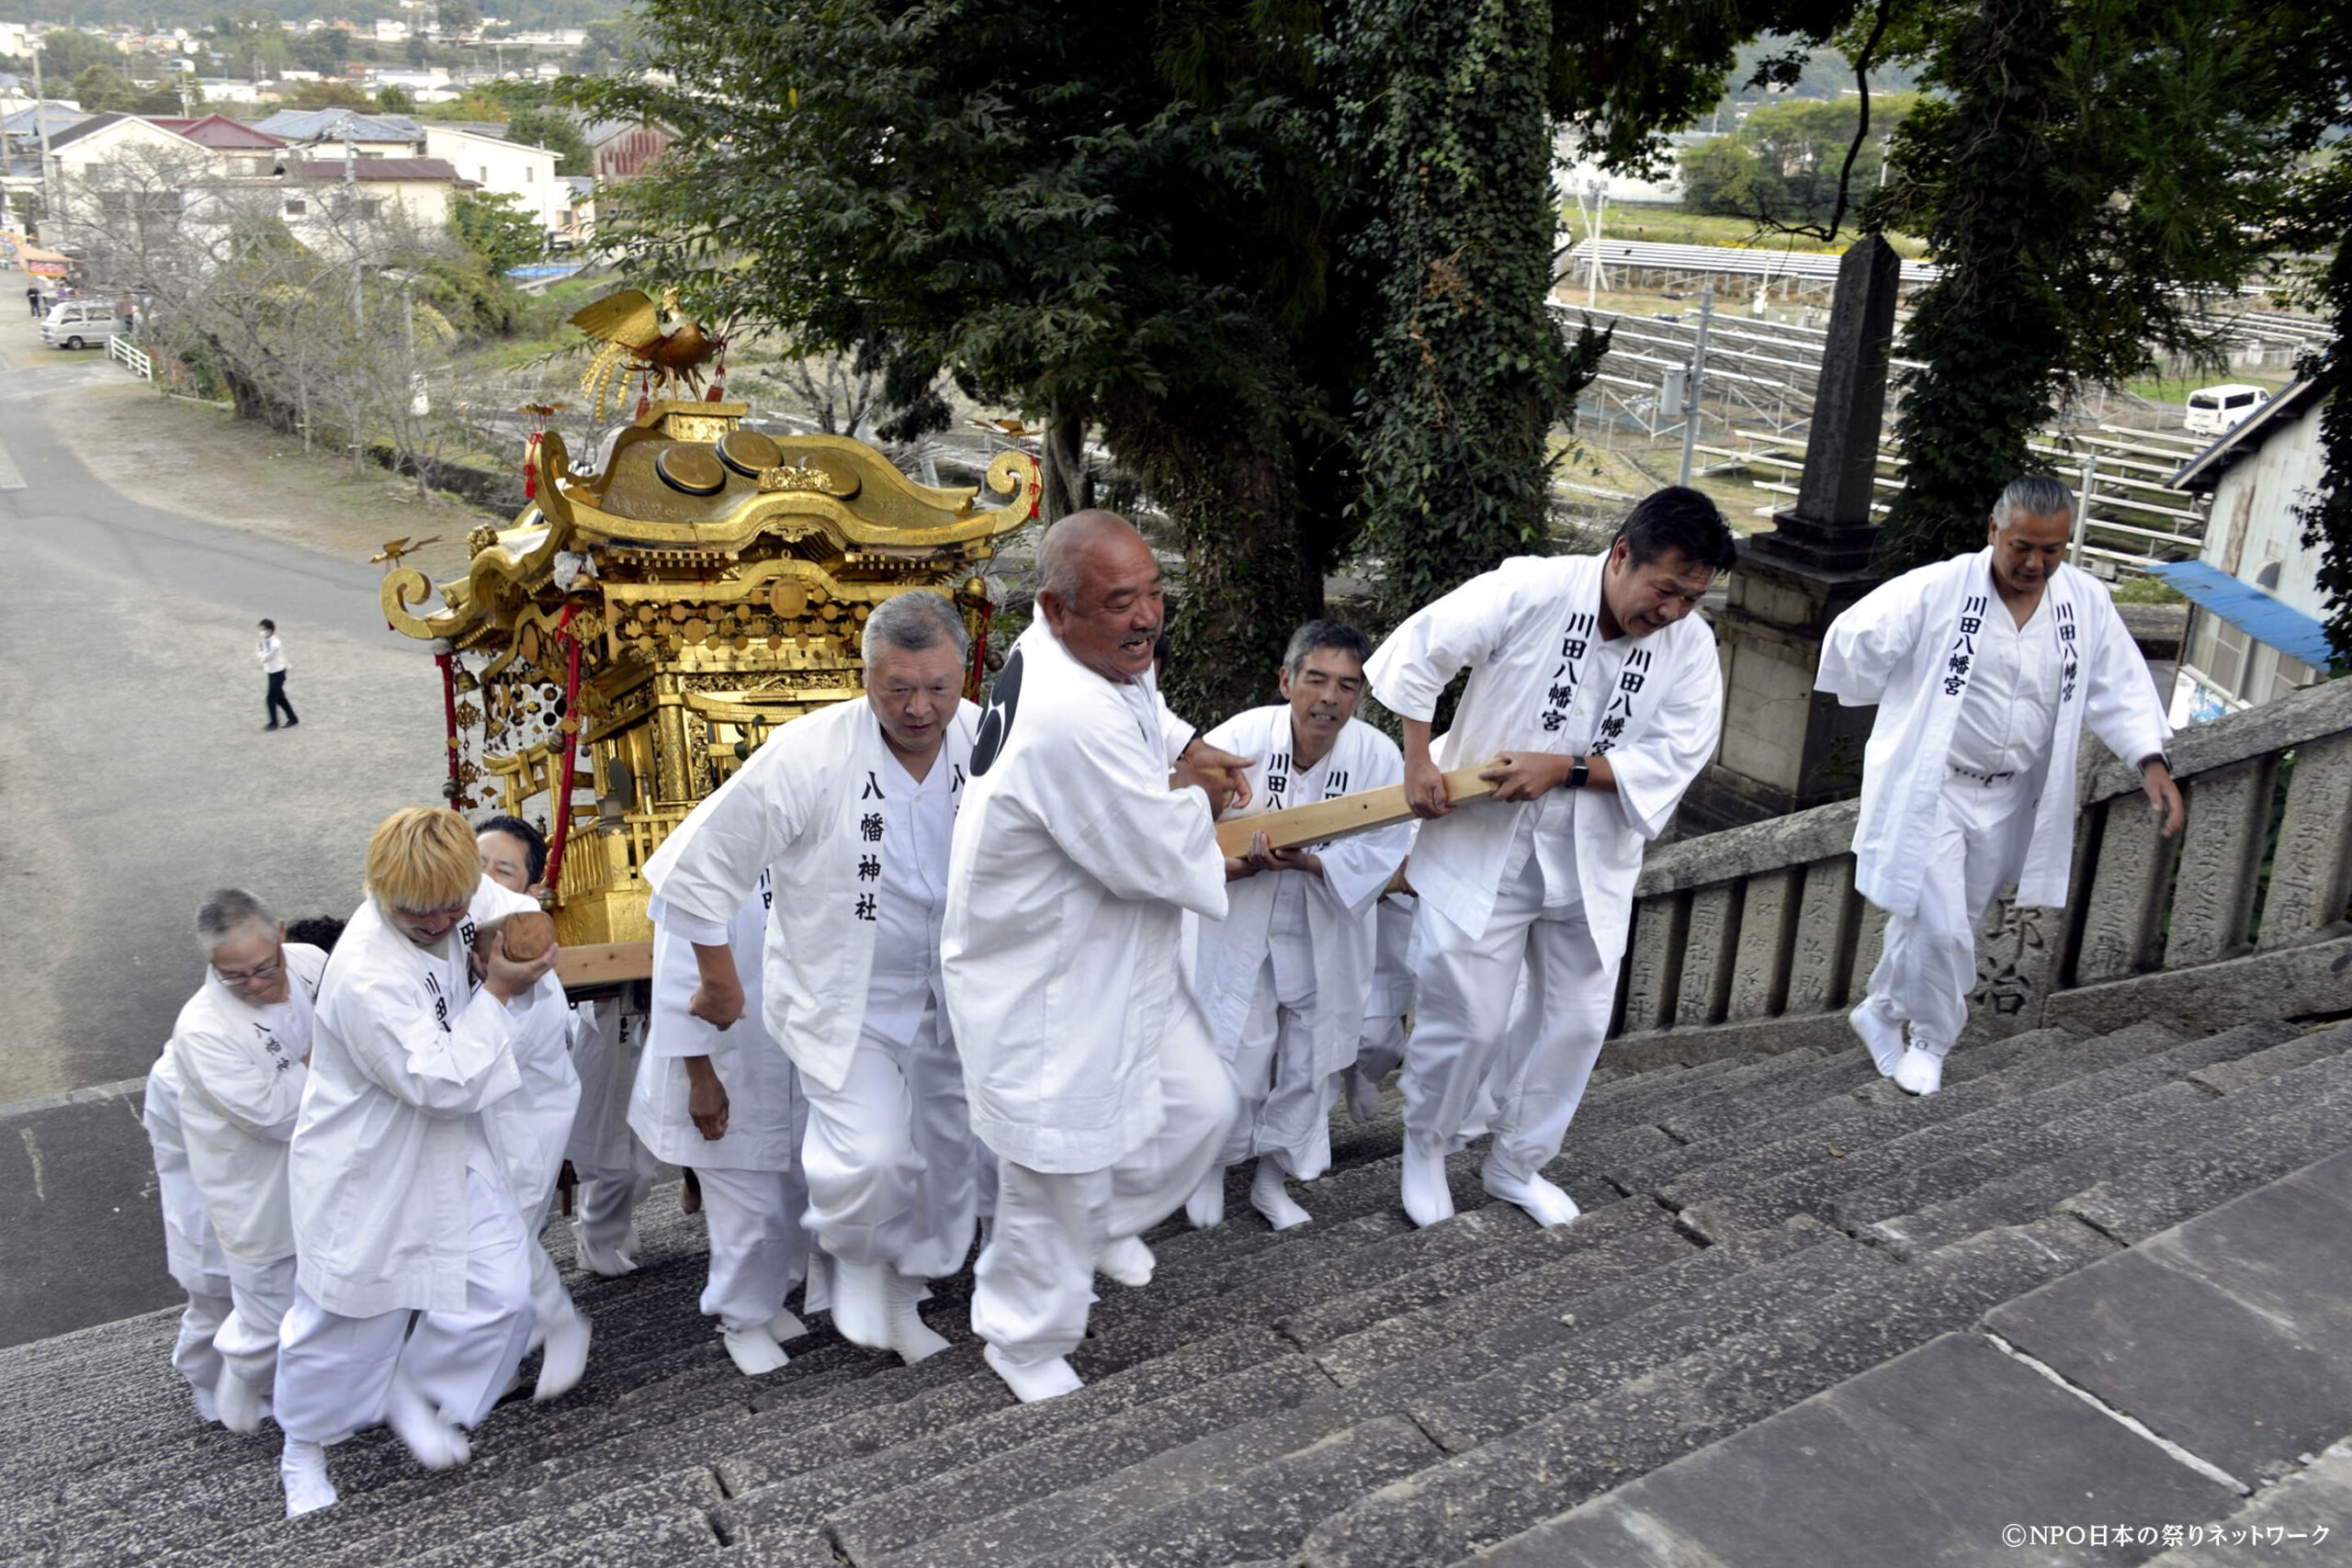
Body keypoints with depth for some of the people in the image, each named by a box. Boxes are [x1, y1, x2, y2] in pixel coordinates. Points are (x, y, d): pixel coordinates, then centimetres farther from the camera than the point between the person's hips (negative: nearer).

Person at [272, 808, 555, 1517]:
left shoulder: (454, 892, -12)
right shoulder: (366, 976, -33)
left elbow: (509, 904, 11)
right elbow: (444, 1084, -29)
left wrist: (513, 931, -12)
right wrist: (500, 991, -24)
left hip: (448, 1148, 7)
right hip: (368, 1172, -6)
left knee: (498, 1294, 4)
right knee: (350, 1313, 12)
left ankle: (416, 1393, 31)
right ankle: (304, 1446, 39)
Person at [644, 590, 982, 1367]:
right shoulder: (808, 755, -23)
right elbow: (694, 867, -13)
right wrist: (722, 983, -4)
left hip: (954, 996, 4)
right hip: (845, 1000, -4)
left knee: (948, 1158, 15)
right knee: (870, 1156, -19)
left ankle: (899, 1297, 42)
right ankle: (856, 1259, 17)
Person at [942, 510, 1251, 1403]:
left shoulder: (1095, 650, -5)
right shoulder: (1070, 720, -36)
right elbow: (1162, 857, -28)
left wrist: (1188, 747, 3)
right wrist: (1195, 795, -6)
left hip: (1117, 961, 9)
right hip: (1045, 994, -9)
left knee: (1200, 1107, 20)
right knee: (1059, 1176, 10)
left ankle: (1109, 1221, 47)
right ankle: (1027, 1341, 36)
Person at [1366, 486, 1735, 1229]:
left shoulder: (1691, 646, -7)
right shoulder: (1530, 590, -18)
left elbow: (1673, 755, -11)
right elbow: (1419, 651, -11)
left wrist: (1563, 768, -22)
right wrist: (1418, 762, -13)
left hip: (1590, 863, 4)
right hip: (1483, 847, -4)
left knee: (1575, 1020, 13)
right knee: (1467, 1019, -1)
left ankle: (1517, 1165, 35)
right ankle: (1425, 1147, 29)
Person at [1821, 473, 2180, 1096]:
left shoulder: (2088, 603, -3)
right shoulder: (1937, 590, -19)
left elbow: (2119, 687, 5)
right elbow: (1853, 639, -14)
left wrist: (2152, 762, -8)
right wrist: (1898, 713, 0)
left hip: (2007, 801, 5)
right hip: (1927, 789, -5)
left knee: (1953, 924, 17)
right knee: (1939, 928, -8)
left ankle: (1881, 1010, 38)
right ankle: (1932, 1041, 16)